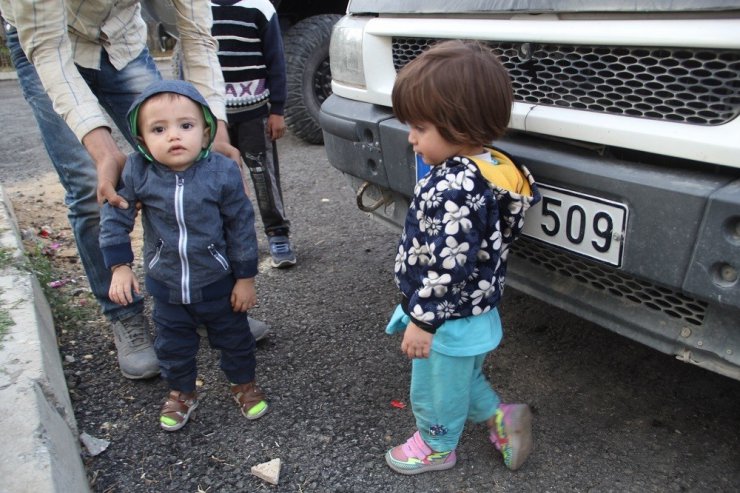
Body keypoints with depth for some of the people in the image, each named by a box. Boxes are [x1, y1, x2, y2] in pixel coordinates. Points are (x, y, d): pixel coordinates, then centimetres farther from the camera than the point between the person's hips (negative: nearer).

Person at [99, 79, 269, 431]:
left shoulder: (222, 172, -21)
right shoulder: (137, 172, -17)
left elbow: (241, 226, -12)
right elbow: (115, 218, -4)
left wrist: (245, 277, -7)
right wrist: (119, 266, -9)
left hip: (218, 282, -1)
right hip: (166, 285, 2)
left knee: (233, 336, 18)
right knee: (173, 344, 20)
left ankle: (243, 383, 44)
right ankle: (181, 392, 46)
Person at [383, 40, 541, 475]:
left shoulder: (454, 189, -34)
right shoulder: (493, 168, -3)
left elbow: (447, 265, -31)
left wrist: (422, 319, -21)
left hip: (450, 322, -9)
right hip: (477, 313, 9)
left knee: (436, 390, 19)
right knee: (464, 378, 32)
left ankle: (436, 447, 43)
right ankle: (502, 418, 40)